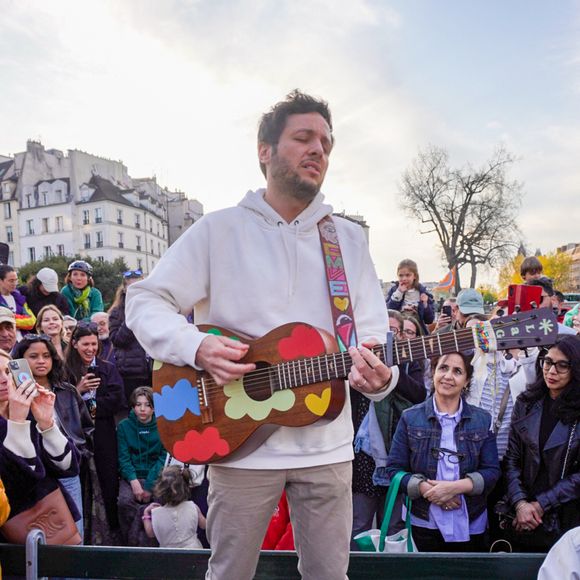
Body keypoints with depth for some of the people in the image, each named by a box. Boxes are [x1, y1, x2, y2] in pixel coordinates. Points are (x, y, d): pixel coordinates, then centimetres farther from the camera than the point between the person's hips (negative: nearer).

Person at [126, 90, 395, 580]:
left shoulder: (349, 238, 7)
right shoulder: (219, 230, -1)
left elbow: (374, 333, 5)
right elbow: (145, 300, -1)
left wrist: (377, 375, -18)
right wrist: (196, 346, -19)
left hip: (328, 444, 3)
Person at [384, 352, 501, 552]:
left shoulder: (482, 420, 2)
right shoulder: (410, 418, -2)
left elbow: (492, 471, -2)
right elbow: (394, 468, -3)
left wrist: (456, 486, -17)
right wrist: (427, 489, -18)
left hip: (471, 524, 1)